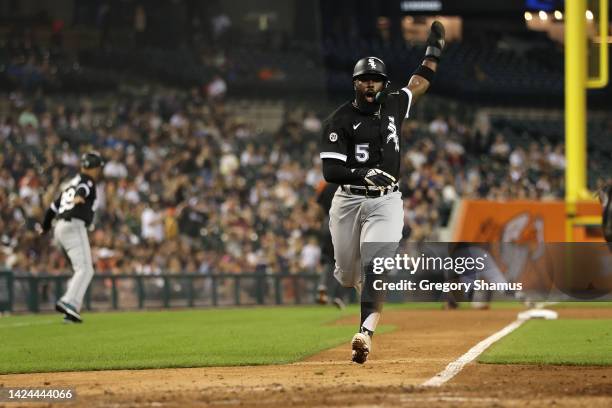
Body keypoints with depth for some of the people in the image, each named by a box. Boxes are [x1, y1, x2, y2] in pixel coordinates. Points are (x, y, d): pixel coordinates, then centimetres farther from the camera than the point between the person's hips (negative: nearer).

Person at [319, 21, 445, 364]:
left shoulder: (394, 106, 6)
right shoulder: (340, 120, -6)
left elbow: (420, 84, 24)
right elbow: (330, 171, -14)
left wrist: (434, 49, 24)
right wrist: (363, 174, -30)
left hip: (386, 202, 1)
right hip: (348, 201, 0)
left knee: (375, 268, -18)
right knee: (347, 273, 11)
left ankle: (367, 333, -30)